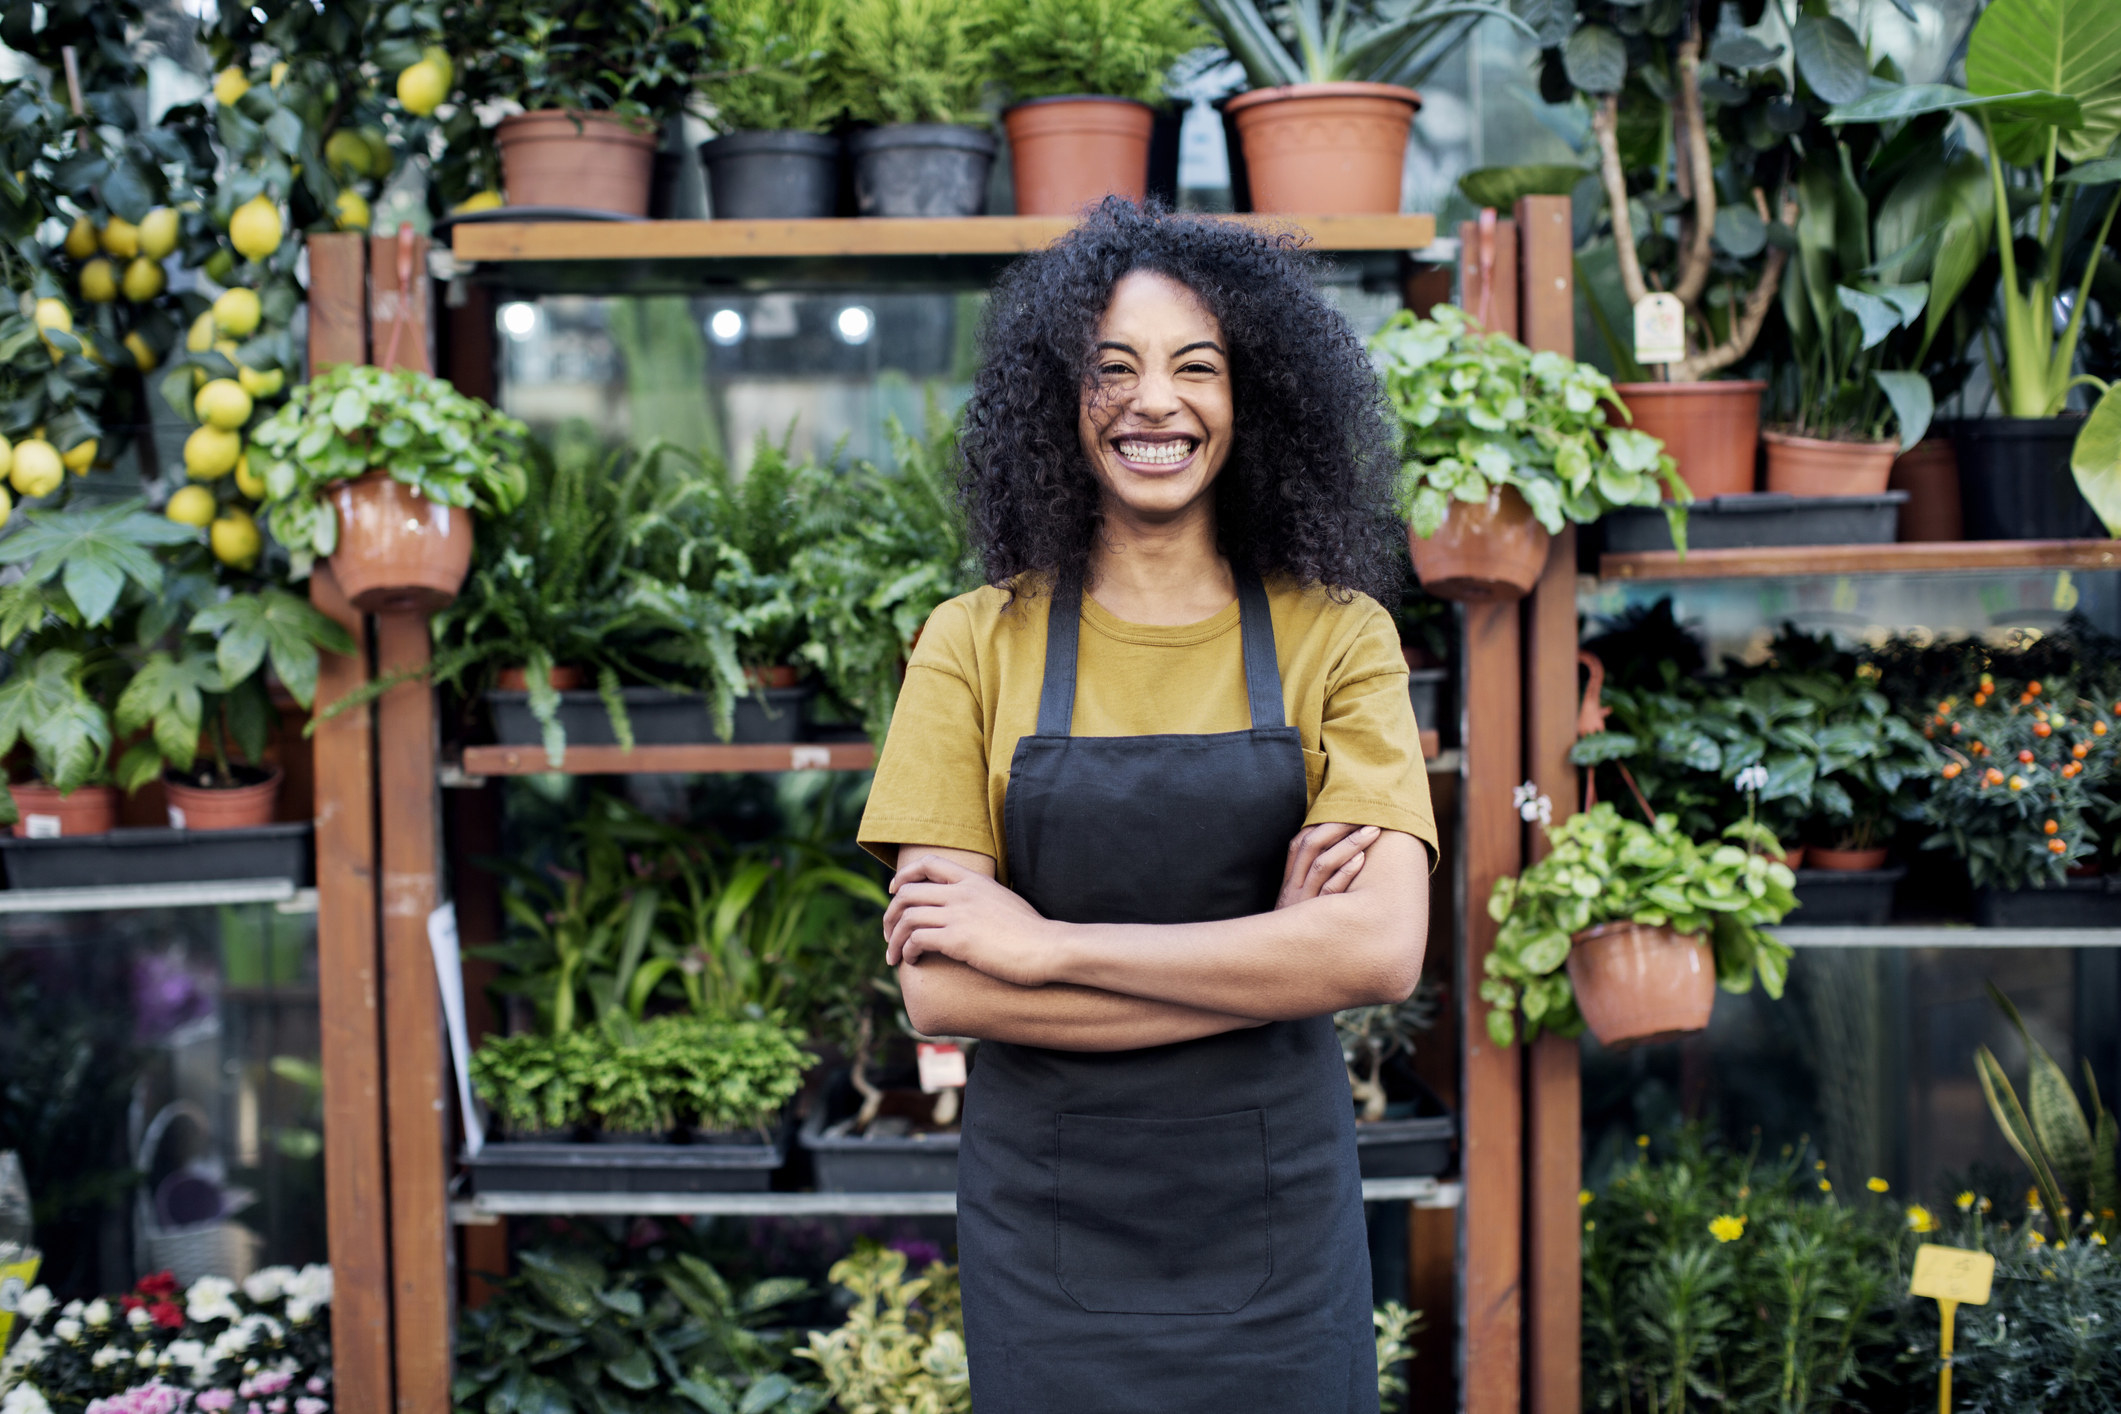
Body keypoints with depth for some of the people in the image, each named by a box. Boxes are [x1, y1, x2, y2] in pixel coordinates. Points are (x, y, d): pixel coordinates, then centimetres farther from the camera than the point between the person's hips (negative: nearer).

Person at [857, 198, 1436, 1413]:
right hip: (1049, 1215, 0)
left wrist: (1044, 945, -18)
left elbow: (1381, 951, -16)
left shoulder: (1338, 638, -3)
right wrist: (1272, 962, -16)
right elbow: (940, 992, -11)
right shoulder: (978, 645, -3)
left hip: (1276, 1212, 0)